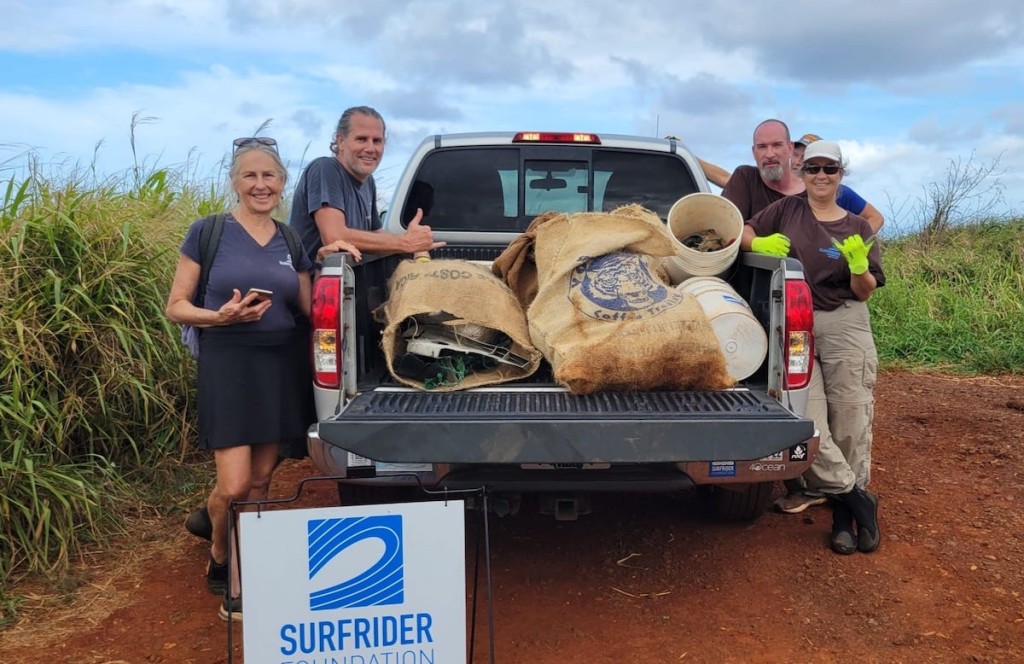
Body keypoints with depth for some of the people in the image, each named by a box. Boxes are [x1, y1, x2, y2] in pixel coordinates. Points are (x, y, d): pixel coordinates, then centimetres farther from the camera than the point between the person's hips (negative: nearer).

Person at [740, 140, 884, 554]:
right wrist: (761, 243, -11)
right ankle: (858, 500, 6)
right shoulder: (787, 210, 12)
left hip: (845, 328, 0)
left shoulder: (857, 228, 9)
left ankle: (844, 514, 14)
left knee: (850, 424, -2)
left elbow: (865, 292, 4)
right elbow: (741, 233, 10)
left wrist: (859, 266, -17)